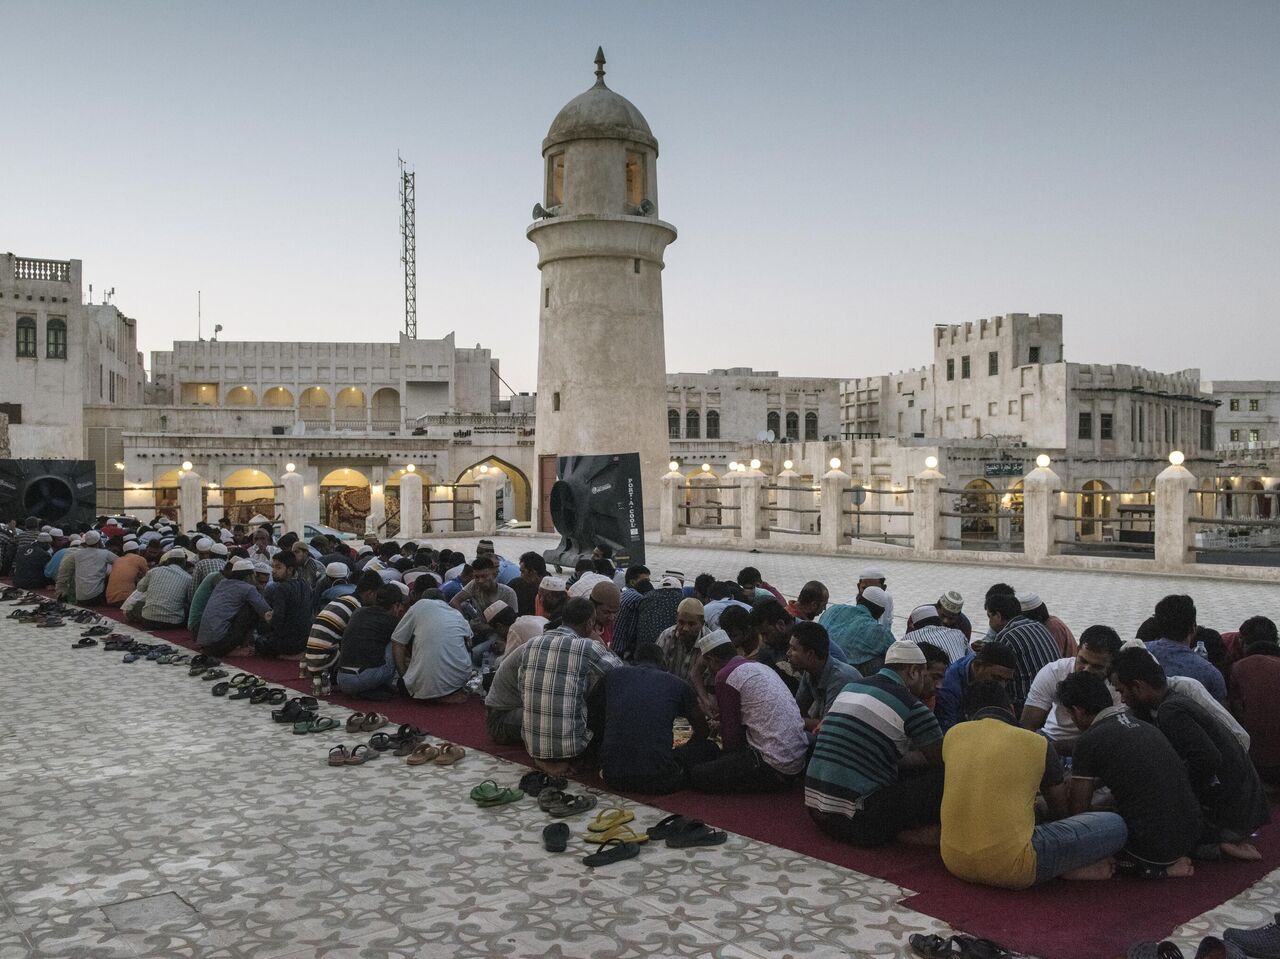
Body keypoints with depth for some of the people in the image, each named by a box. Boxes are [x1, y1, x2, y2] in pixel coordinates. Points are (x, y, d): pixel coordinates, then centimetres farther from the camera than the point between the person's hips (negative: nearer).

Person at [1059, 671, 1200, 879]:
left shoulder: (1089, 741, -9)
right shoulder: (1144, 726, 13)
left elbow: (1077, 809, 1)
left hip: (1151, 846, -7)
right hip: (1191, 836, 7)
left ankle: (1147, 867, -1)